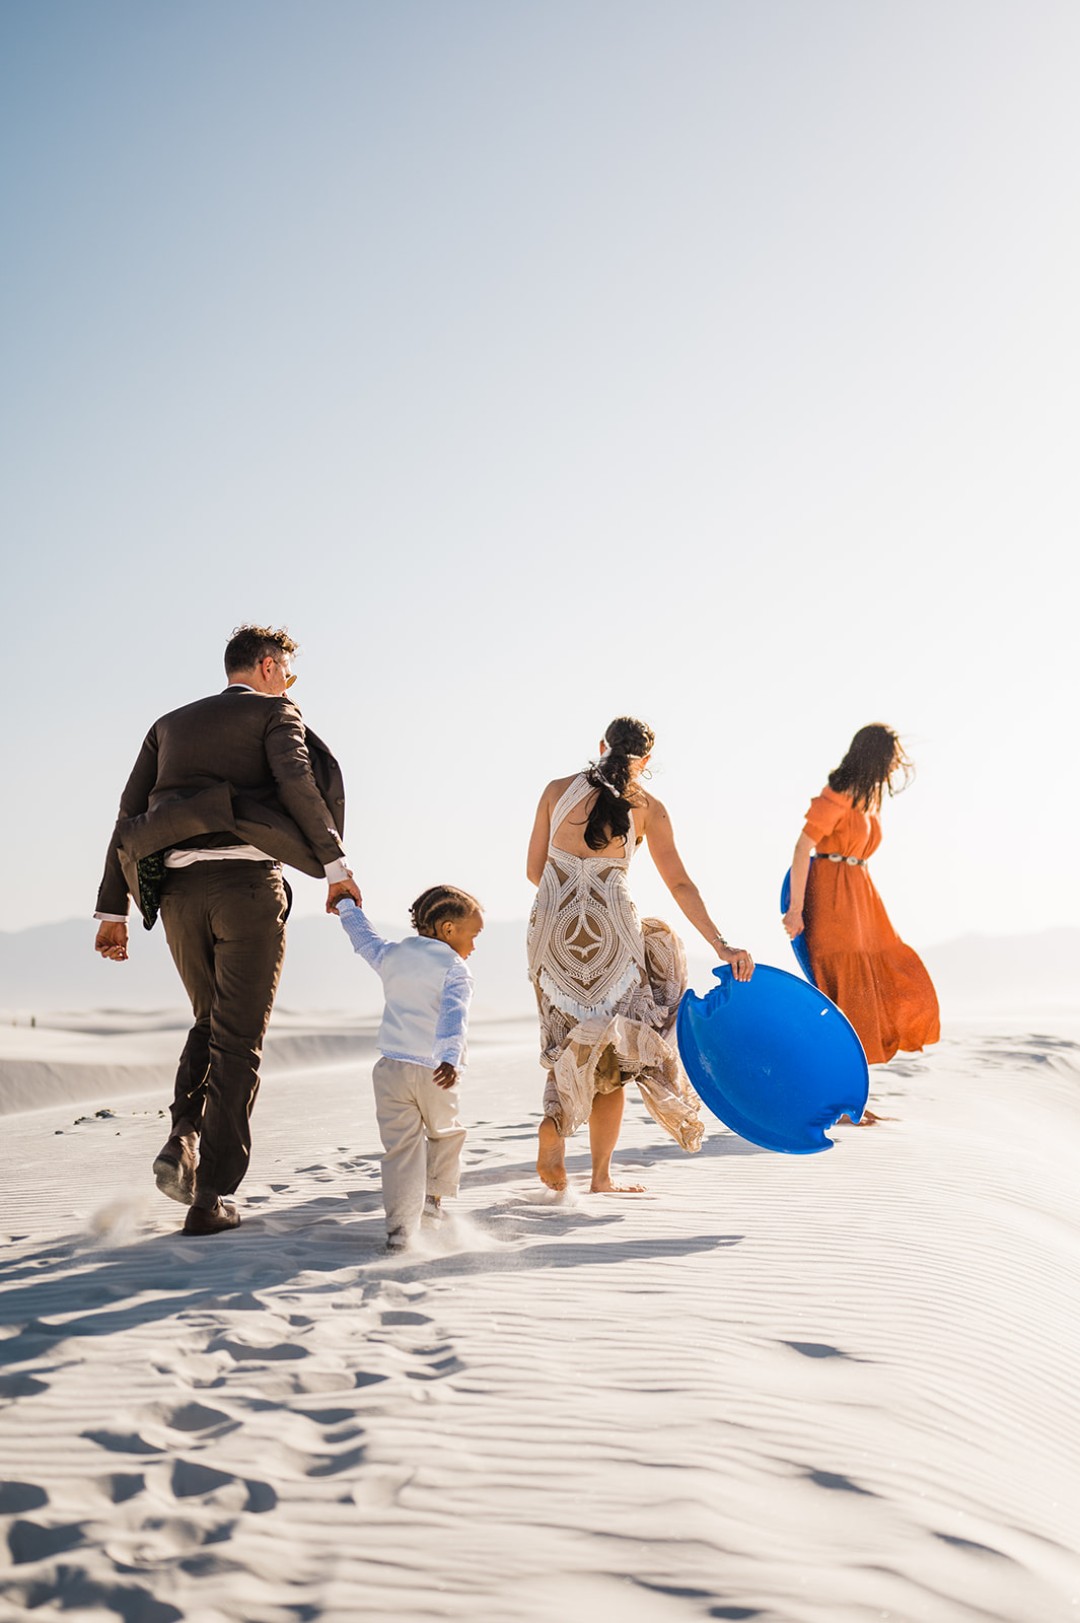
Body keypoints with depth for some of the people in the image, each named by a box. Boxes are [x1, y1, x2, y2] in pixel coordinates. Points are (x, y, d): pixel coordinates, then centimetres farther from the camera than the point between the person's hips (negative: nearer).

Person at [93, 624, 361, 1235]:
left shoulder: (171, 724, 23)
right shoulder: (276, 712, 9)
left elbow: (130, 816, 15)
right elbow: (296, 783, -11)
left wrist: (112, 910, 14)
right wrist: (336, 863, -11)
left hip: (177, 889, 4)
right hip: (248, 883, -4)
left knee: (211, 1021, 25)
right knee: (238, 1041, 2)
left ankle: (184, 1140, 4)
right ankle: (212, 1198, 0)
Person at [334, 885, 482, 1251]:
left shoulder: (392, 955, 11)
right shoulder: (454, 970, -5)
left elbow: (364, 939, 31)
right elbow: (453, 1015, -22)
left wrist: (347, 907, 50)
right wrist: (451, 1059, -35)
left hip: (391, 1068, 4)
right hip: (434, 1071, -3)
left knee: (400, 1148, 1)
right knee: (445, 1135, 24)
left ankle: (400, 1228, -6)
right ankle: (433, 1197, 23)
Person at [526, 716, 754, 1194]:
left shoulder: (557, 790, 5)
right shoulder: (647, 808, 2)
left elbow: (535, 870, 7)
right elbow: (680, 885, -1)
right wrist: (721, 945, 2)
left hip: (551, 927, 2)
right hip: (611, 932, -2)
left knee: (571, 1041, 19)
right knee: (610, 1056, 10)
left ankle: (557, 1119, -8)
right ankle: (601, 1176, 10)